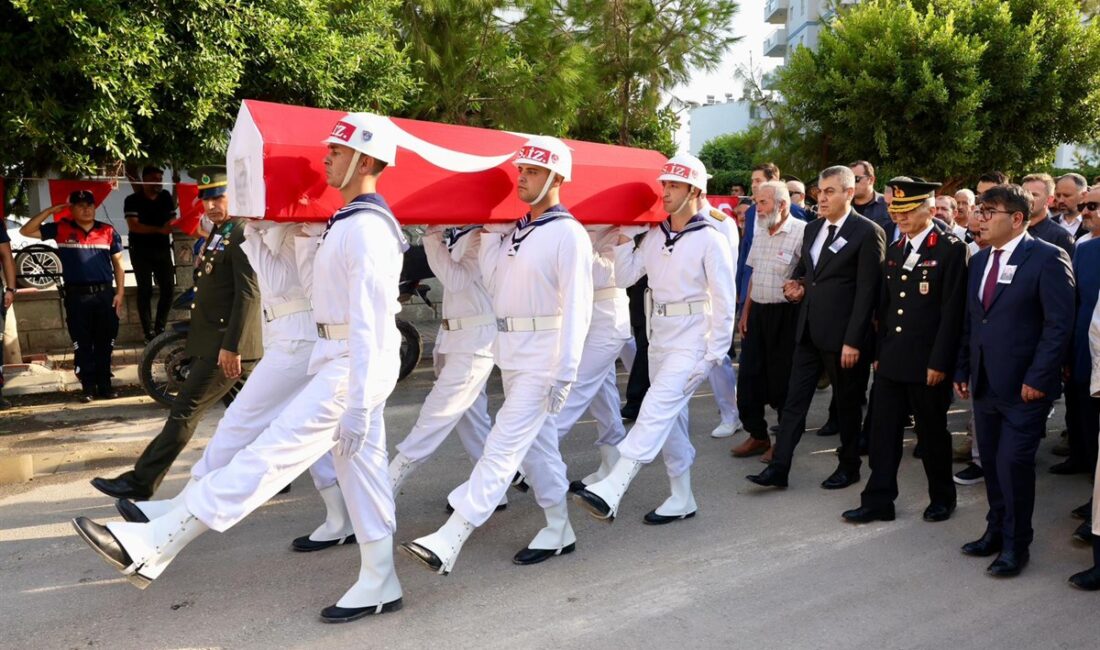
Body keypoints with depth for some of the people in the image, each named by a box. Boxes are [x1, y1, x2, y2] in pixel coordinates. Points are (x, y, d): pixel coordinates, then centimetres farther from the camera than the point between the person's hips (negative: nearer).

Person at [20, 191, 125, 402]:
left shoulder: (108, 231, 5)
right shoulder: (61, 230, 4)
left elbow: (118, 264, 8)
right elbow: (26, 231, 2)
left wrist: (119, 293, 1)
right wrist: (51, 210, -4)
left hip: (104, 294, 1)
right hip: (76, 296, 0)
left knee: (105, 343, 6)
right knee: (82, 344, 3)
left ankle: (105, 385, 15)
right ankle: (88, 387, 10)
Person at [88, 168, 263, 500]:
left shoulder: (244, 232, -14)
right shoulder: (220, 232, 17)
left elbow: (249, 294, -21)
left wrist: (231, 346, -23)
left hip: (225, 344, -10)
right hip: (217, 341, 10)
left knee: (185, 410, -4)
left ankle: (141, 482, 4)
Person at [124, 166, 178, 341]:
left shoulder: (166, 197, 7)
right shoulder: (133, 200, -7)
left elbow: (173, 219, 11)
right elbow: (133, 226, -17)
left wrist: (171, 224, -13)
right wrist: (159, 230, -26)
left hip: (163, 250, 4)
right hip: (141, 252, -4)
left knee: (168, 288, 1)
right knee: (145, 291, 0)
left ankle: (160, 329, 14)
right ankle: (148, 333, 3)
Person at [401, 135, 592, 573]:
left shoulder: (568, 234, -12)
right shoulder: (515, 232, 13)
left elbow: (576, 307, -17)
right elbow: (493, 279, 8)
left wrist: (565, 371, -22)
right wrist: (489, 229, 8)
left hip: (542, 358, -9)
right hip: (512, 353, 9)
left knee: (504, 445, -12)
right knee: (535, 444, 15)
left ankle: (449, 540, -15)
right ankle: (558, 529, 28)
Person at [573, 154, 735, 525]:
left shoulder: (711, 240, -9)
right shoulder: (654, 237, 9)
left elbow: (724, 302, -10)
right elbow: (625, 276, 7)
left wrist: (715, 354, -13)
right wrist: (624, 235, -1)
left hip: (692, 341, -7)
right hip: (659, 337, 8)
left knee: (656, 410, -19)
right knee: (670, 418, 12)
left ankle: (610, 492, -27)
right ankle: (681, 498, 24)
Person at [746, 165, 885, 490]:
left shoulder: (868, 232, -11)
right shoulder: (813, 228, 11)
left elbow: (867, 291, -14)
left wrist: (853, 341, -17)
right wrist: (797, 284, 2)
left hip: (841, 333, -6)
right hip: (808, 329, 6)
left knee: (847, 402, 10)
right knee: (795, 399, 5)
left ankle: (849, 467, 26)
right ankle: (779, 467, 9)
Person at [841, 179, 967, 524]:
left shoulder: (951, 249, -9)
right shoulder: (895, 250, 12)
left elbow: (952, 311, -13)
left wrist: (939, 362, -15)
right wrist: (879, 353, 12)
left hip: (927, 362, -6)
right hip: (891, 360, 6)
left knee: (932, 433, 9)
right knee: (883, 431, 7)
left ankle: (942, 497, 28)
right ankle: (878, 501, 16)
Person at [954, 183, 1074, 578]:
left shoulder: (1047, 258, -9)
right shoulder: (979, 261, 13)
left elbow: (1060, 323, -14)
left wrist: (1038, 378, -17)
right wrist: (963, 371, 10)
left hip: (1024, 385, -7)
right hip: (985, 382, 7)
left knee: (1014, 463, -4)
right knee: (991, 462, 13)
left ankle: (1016, 545, 12)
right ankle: (996, 531, 27)